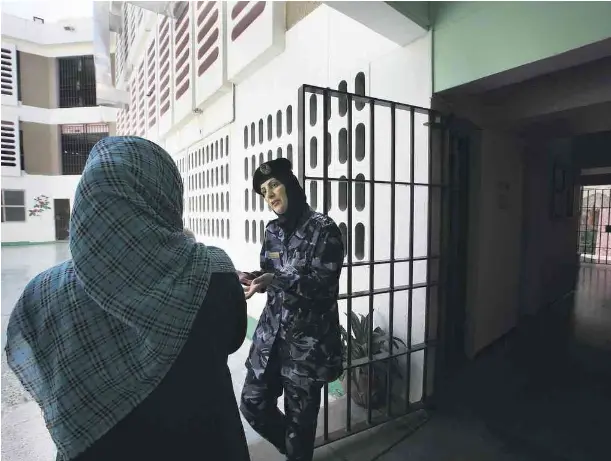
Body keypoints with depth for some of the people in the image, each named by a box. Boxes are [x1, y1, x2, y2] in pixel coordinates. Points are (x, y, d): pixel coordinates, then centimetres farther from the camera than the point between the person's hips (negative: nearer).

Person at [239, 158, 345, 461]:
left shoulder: (323, 228, -11)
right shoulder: (273, 230, 8)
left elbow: (324, 283, -17)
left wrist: (274, 280, -28)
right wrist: (254, 278, -6)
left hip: (308, 337, -6)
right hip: (272, 331, 6)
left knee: (300, 416, 8)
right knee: (253, 404, 11)